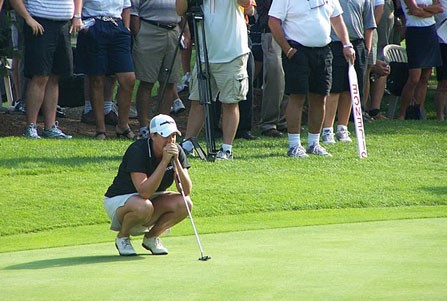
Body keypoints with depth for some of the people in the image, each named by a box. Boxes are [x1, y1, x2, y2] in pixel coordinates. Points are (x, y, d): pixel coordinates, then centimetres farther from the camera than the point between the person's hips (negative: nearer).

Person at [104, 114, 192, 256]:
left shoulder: (177, 151, -9)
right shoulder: (137, 151, -26)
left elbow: (186, 190, -16)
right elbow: (144, 191, -37)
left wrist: (176, 161, -29)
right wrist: (165, 161, -38)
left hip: (153, 199, 6)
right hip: (119, 199, -6)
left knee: (184, 203, -21)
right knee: (143, 206, -39)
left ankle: (151, 237, 3)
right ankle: (122, 238, -6)